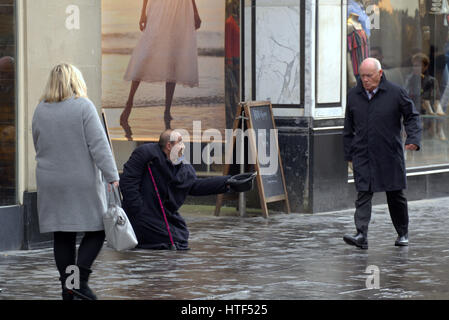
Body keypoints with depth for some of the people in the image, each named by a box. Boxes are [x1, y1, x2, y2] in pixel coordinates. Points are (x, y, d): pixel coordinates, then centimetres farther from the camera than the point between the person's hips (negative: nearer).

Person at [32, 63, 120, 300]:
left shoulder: (40, 110, 5)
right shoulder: (83, 107, -9)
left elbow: (38, 146, 14)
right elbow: (99, 145, -13)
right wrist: (112, 177, -13)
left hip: (50, 182, 4)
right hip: (83, 182, -4)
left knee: (63, 236, 8)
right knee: (95, 230, 6)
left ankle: (67, 289, 10)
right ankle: (79, 280, -8)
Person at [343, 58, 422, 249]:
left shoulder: (396, 93, -3)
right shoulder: (353, 95, 6)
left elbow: (412, 116, 4)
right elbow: (349, 128, 14)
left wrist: (413, 139, -12)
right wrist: (349, 154, 12)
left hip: (390, 155, -1)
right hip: (362, 156, 2)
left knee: (395, 195, 8)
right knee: (363, 195, -10)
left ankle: (403, 234, 24)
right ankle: (361, 235, -17)